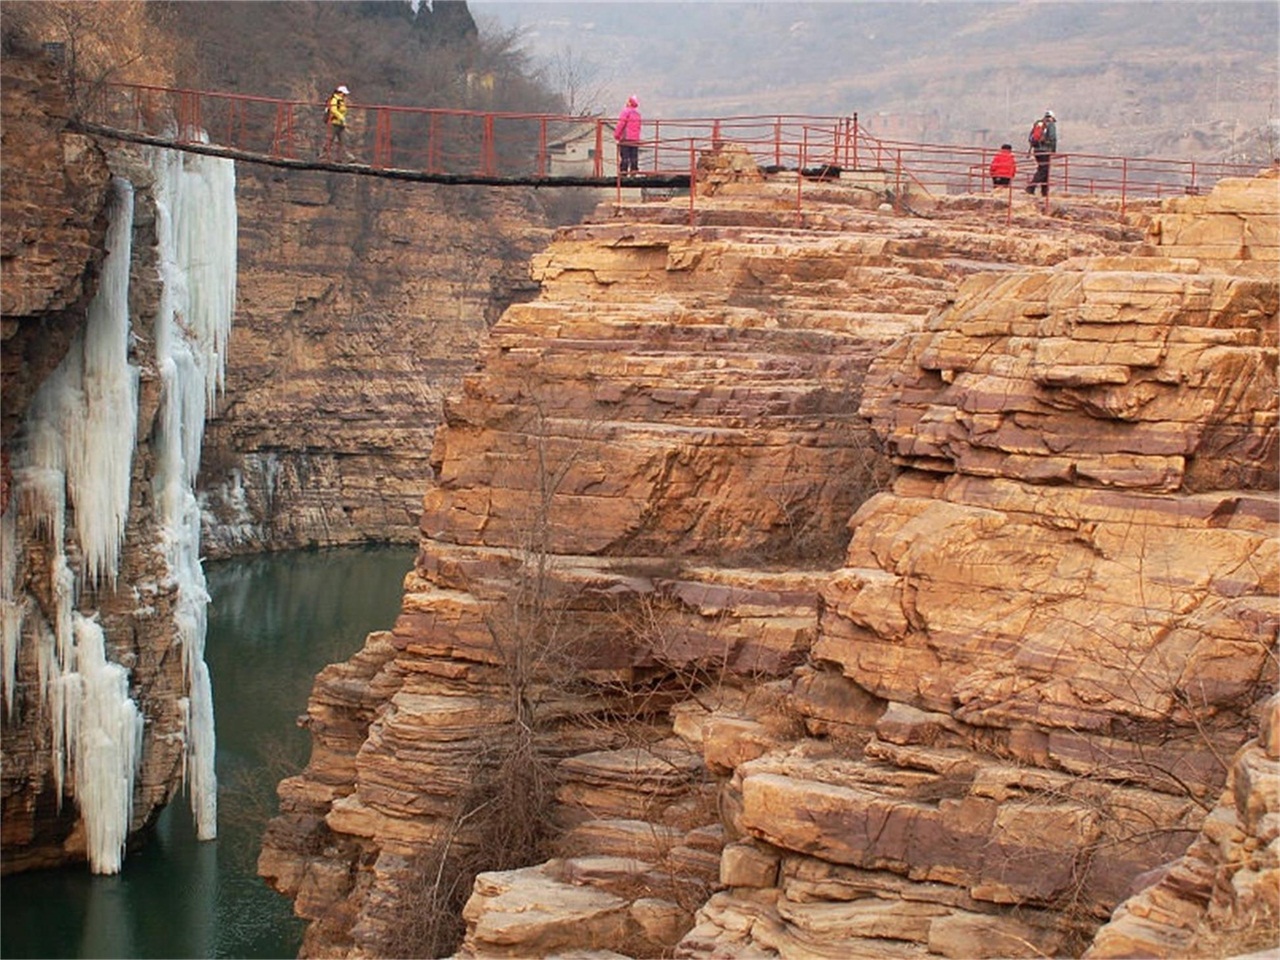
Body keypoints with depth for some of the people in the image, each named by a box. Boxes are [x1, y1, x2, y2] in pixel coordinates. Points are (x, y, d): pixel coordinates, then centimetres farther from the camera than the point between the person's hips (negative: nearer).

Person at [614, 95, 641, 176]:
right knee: (634, 156, 8)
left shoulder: (626, 111, -10)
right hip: (635, 139, 6)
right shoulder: (637, 113, 13)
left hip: (625, 139, -6)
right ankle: (634, 170, 7)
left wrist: (616, 135, -4)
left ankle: (623, 170, -10)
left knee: (624, 156, -6)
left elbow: (621, 124, -13)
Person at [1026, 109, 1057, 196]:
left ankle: (1044, 192, 18)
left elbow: (1030, 137, 15)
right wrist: (1054, 150, -4)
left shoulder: (1037, 123, 17)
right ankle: (1030, 188, -22)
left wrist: (1029, 149, 20)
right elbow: (1053, 138, -11)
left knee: (1042, 169, 16)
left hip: (1036, 149, 7)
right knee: (1043, 170, -7)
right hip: (1045, 150, -7)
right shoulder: (1051, 125, -1)